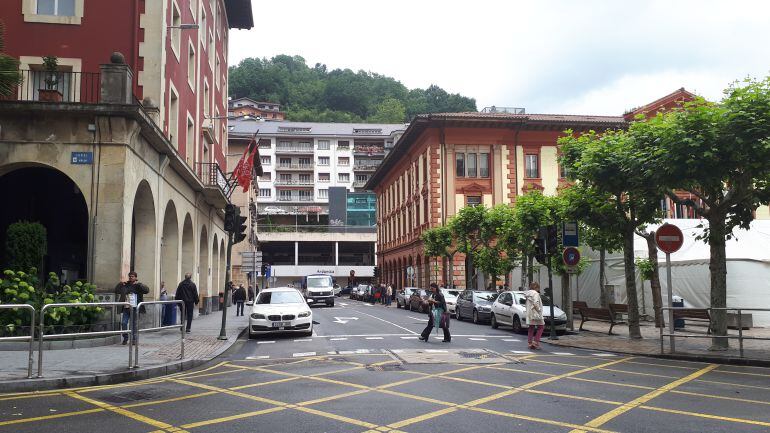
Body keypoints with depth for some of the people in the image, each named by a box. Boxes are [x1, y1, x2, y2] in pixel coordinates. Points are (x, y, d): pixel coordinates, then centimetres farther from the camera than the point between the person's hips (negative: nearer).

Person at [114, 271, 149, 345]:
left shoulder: (138, 286, 3)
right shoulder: (125, 285, 10)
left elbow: (147, 290, -11)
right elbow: (116, 291, 8)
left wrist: (139, 284, -19)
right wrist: (120, 284, -6)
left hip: (134, 308, -2)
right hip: (126, 308, 2)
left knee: (134, 324, 3)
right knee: (123, 323, -2)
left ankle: (134, 339, 12)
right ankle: (125, 338, 12)